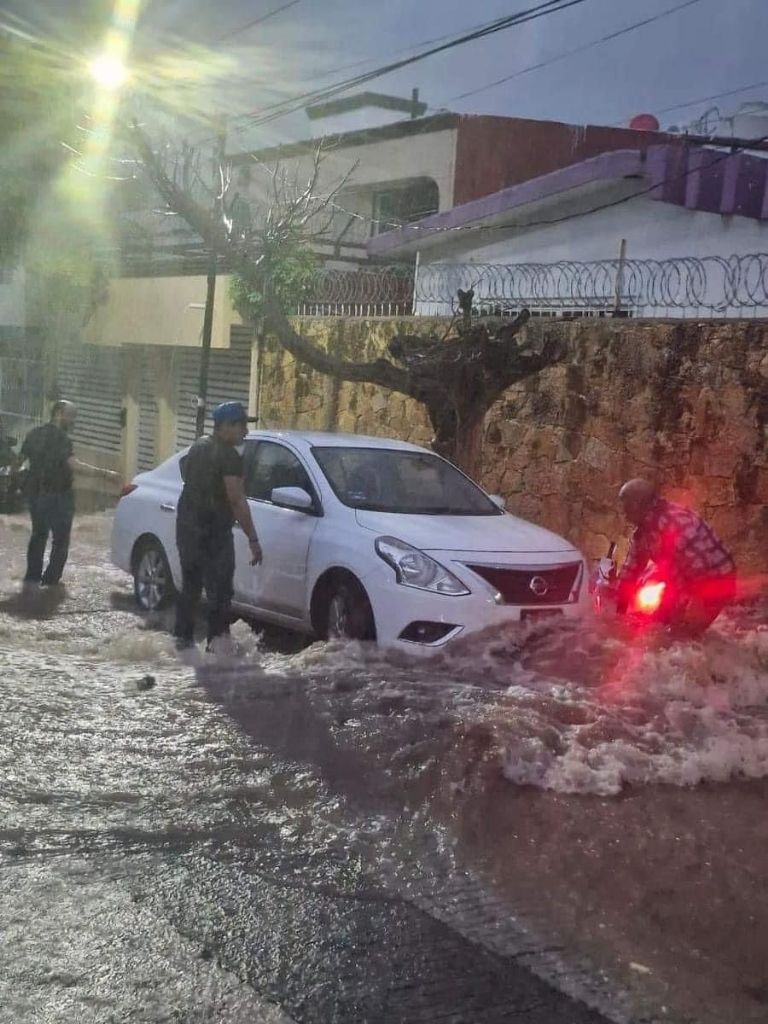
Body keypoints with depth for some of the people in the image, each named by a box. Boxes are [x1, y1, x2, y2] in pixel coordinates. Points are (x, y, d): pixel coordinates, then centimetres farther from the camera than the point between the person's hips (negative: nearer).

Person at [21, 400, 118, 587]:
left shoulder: (34, 434, 8)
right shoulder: (61, 438, -16)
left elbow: (22, 459, 14)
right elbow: (74, 464, -29)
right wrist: (104, 473, -35)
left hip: (35, 492, 7)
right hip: (58, 495, -7)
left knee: (38, 535, 19)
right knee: (61, 538, 4)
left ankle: (32, 576, 19)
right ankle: (51, 578, 2)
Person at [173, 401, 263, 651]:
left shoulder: (198, 447, 12)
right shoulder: (229, 455, -14)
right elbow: (236, 500, -20)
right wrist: (253, 539, -19)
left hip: (186, 524, 9)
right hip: (213, 531, -8)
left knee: (190, 585, 17)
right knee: (219, 590, -4)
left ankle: (183, 637, 21)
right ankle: (217, 642, -4)